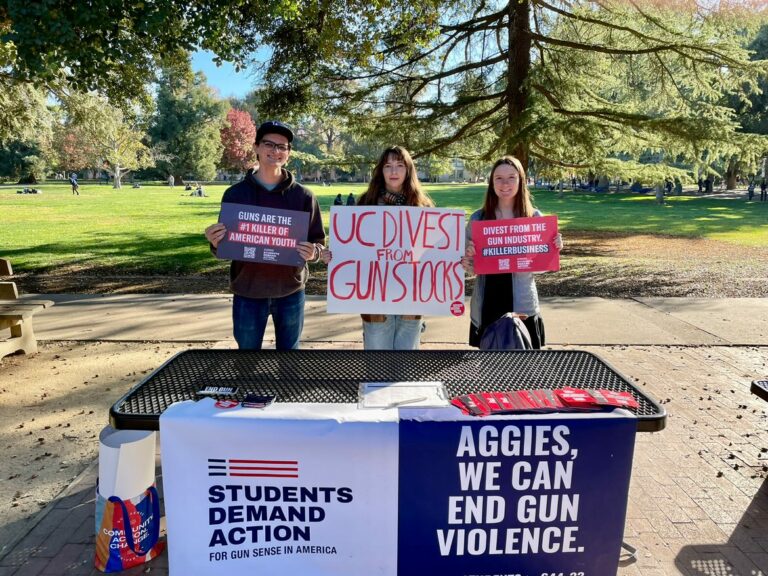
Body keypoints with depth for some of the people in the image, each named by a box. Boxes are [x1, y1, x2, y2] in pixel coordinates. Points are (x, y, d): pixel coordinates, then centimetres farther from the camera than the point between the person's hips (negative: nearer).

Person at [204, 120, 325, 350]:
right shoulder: (235, 194, 0)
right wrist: (216, 243, -18)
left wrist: (313, 252, -20)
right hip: (248, 292, 0)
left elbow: (318, 242, 3)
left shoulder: (303, 196, 0)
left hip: (290, 292, 0)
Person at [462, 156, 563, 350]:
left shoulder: (534, 217, 0)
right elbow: (472, 267, 6)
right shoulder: (478, 218, 0)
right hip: (487, 308, 0)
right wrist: (467, 264, -15)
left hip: (523, 307, 0)